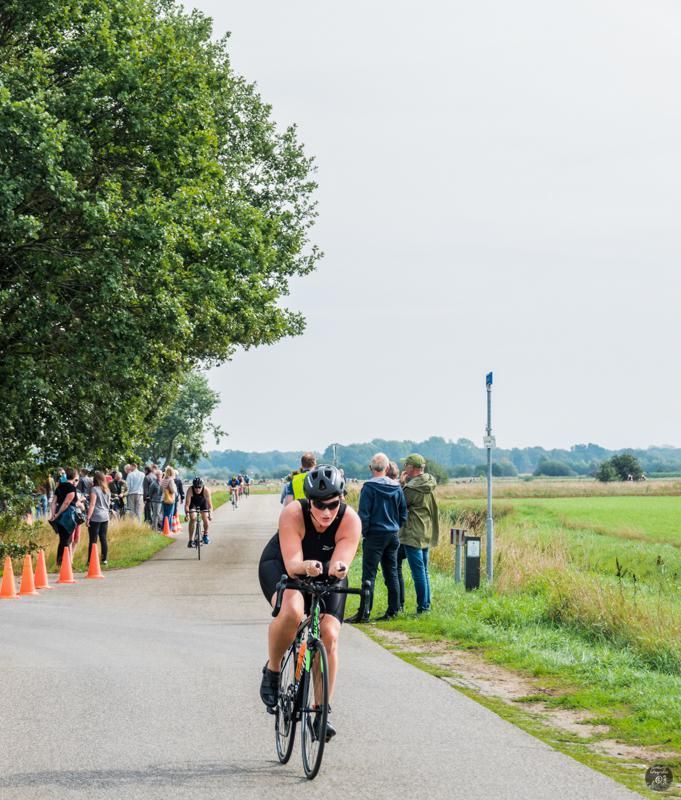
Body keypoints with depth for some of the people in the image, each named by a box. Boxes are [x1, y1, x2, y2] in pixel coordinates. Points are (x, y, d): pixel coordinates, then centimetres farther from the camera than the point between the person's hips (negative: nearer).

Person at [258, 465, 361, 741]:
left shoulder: (350, 521, -27)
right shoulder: (293, 514, -32)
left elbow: (342, 561, -36)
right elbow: (292, 563, -38)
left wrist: (338, 568, -59)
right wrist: (306, 566, -60)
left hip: (326, 576, 2)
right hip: (280, 566, -2)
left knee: (329, 635, -16)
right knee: (291, 610, -35)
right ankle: (272, 670, -10)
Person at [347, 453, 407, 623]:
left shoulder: (369, 487, -10)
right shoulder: (397, 487, 6)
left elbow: (363, 513, -12)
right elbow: (403, 513, 11)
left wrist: (364, 532, 0)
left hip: (375, 535, -6)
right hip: (393, 536, 6)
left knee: (369, 575, -6)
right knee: (391, 574, 11)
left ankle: (364, 612, -11)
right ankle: (393, 610, 13)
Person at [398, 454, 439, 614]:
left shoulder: (412, 488, -18)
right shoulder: (429, 486, 8)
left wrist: (401, 484, -5)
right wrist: (405, 484, 4)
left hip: (413, 535, -9)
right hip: (427, 534, 9)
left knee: (418, 571, -5)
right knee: (424, 571, 15)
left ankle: (422, 606, -3)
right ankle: (426, 604, 18)